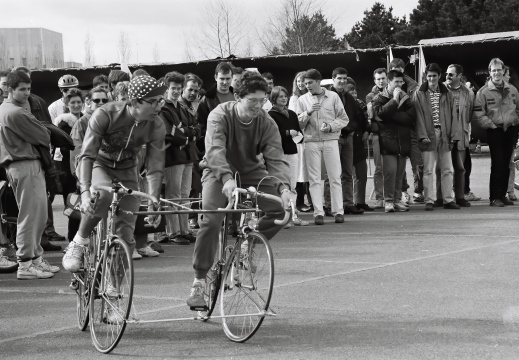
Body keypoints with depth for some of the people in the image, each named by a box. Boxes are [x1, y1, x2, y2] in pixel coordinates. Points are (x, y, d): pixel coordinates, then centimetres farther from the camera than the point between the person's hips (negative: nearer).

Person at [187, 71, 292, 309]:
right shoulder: (220, 116, -22)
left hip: (251, 172, 4)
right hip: (219, 173, -4)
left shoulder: (266, 123, -13)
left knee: (280, 211, -18)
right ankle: (198, 283, -18)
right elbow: (215, 150, -38)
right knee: (211, 220, -27)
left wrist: (283, 187, -41)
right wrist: (227, 178, -56)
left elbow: (275, 158, -22)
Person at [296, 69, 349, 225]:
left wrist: (331, 126, -11)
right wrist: (308, 113, -11)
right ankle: (318, 213, -1)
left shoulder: (333, 96, 5)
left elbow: (344, 119, 5)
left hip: (330, 140, -1)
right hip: (311, 141, 1)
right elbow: (298, 124, 5)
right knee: (314, 179, -2)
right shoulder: (303, 100, 8)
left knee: (335, 177, -1)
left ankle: (338, 211, 3)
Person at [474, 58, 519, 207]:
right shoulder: (484, 91, -3)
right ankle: (495, 197, -6)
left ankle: (503, 195, 16)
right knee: (497, 164, -10)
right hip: (494, 131, -4)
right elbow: (478, 114, -6)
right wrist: (491, 125, -11)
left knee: (506, 164, 8)